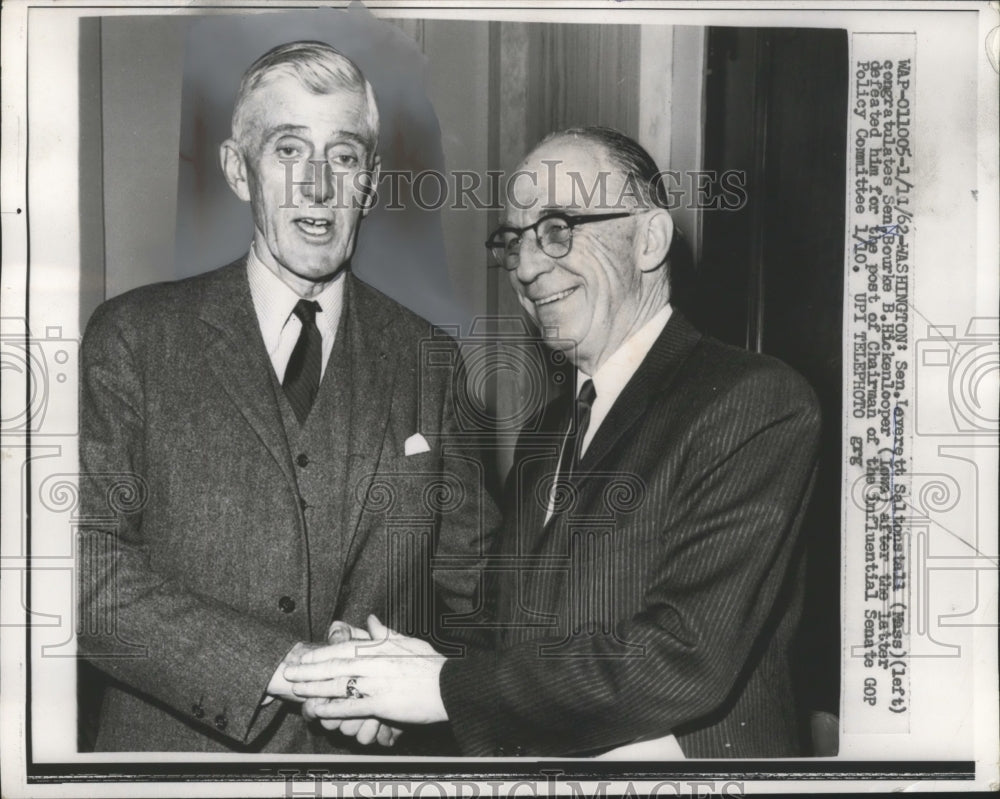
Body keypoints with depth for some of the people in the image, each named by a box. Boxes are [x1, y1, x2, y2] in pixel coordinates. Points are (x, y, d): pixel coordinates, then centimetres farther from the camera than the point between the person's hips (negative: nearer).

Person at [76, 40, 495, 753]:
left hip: (382, 752, 2)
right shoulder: (134, 338, -5)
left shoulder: (429, 361, 0)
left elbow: (474, 581, 4)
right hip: (181, 741, -1)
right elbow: (89, 566, -13)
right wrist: (284, 666, -22)